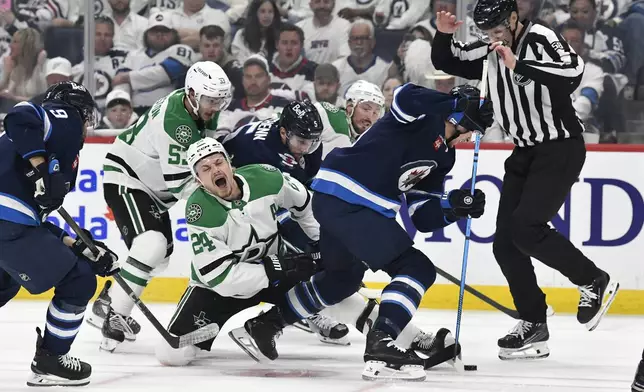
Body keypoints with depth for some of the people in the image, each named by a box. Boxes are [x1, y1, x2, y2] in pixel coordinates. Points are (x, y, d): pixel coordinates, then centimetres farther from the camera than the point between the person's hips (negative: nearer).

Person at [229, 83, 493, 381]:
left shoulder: (442, 156, 18)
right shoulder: (426, 116, -8)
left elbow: (423, 217, 15)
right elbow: (404, 98, -33)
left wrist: (455, 206, -2)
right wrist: (462, 104, -25)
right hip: (342, 197, -10)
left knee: (342, 278, 32)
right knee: (417, 268, -12)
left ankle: (265, 323, 47)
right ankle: (381, 346, -20)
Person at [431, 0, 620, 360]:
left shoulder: (540, 39, -15)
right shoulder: (491, 52, 7)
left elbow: (573, 71, -33)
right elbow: (446, 62, 17)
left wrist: (520, 66, -34)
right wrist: (444, 35, -2)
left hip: (560, 148, -8)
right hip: (525, 153, 8)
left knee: (525, 227, -21)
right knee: (506, 242, 1)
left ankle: (594, 282, -3)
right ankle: (534, 327, 8)